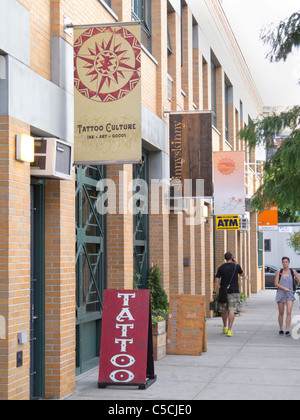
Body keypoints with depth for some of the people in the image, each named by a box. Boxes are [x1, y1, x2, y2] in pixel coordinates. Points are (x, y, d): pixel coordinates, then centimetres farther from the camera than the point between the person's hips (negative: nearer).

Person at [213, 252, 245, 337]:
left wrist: (214, 292, 3)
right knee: (232, 311, -5)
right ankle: (229, 330, -14)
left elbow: (217, 280, -1)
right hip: (234, 292, -2)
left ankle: (225, 327, 31)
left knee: (224, 310, 17)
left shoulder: (221, 267, 1)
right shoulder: (236, 266, -2)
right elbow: (243, 275, 16)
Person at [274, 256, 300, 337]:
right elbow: (276, 283, -4)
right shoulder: (279, 272, 2)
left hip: (290, 295, -1)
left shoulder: (293, 271, 3)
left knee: (289, 312, -15)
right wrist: (284, 288, -15)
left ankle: (287, 330, -13)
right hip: (280, 294, 1)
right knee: (281, 313, 7)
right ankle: (281, 329, 22)